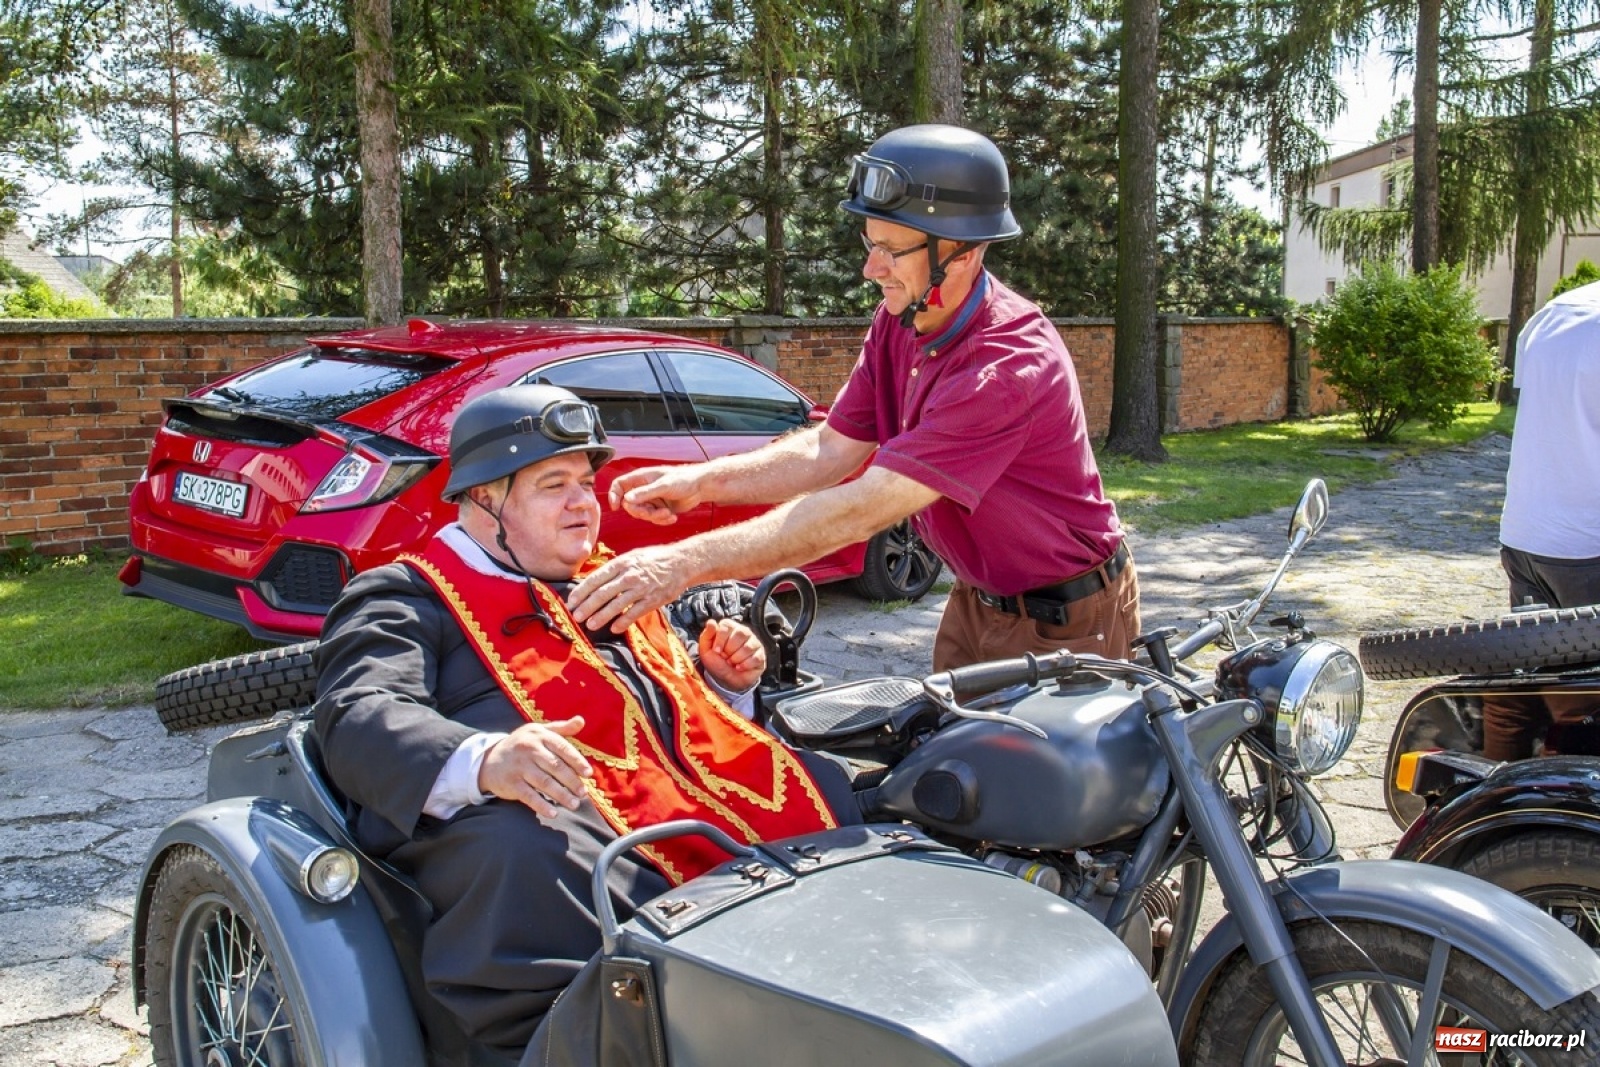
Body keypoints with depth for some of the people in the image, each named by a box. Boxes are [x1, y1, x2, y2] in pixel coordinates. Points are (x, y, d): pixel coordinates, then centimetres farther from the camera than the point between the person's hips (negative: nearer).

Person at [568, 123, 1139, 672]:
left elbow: (863, 510, -38)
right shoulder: (897, 322, -5)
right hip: (978, 601, 7)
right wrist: (698, 482, -15)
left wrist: (688, 561, -40)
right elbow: (830, 452, -2)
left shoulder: (1010, 365, -33)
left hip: (1064, 620, -7)